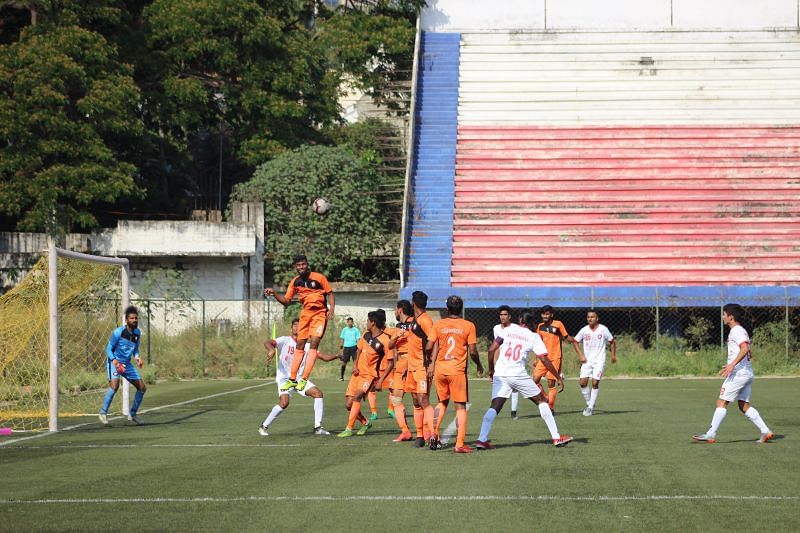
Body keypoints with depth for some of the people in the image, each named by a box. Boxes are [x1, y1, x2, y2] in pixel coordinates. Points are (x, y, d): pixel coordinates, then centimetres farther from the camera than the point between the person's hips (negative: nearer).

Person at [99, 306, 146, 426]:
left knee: (142, 388, 3)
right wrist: (114, 361, -27)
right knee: (114, 385, -31)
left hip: (127, 364, 7)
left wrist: (137, 358, -5)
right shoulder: (118, 332, -16)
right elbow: (108, 349, -10)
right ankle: (103, 413, -18)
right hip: (114, 362, -7)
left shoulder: (137, 333, 3)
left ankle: (132, 415, 18)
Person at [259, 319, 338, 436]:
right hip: (284, 378, -5)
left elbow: (324, 357, 7)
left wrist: (337, 356, -12)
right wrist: (271, 349, -44)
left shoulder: (306, 346, 9)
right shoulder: (285, 340, -5)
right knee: (284, 402, -25)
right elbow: (267, 343, -21)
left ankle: (318, 427, -3)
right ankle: (264, 427, -7)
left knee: (318, 393, -10)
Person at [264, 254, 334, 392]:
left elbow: (330, 293, 0)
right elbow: (286, 301, 6)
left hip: (320, 313, -5)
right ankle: (292, 379, 9)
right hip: (305, 313, 5)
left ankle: (304, 379, -14)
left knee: (314, 343, -14)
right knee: (300, 344, 5)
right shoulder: (295, 282, 2)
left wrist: (331, 310, -13)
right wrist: (274, 294, -10)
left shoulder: (319, 278, -10)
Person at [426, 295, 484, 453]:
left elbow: (429, 346, -3)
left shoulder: (438, 325, 1)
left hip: (440, 369, 3)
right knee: (460, 406, 1)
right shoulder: (468, 326, -4)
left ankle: (435, 435, 14)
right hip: (458, 371, -3)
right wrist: (479, 365, 11)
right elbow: (472, 351, -6)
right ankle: (459, 444, -6)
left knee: (442, 402, 23)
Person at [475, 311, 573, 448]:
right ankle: (556, 437, 9)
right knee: (542, 401, 12)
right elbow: (544, 359, -1)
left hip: (500, 374, 2)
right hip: (518, 374, -2)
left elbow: (492, 349, 5)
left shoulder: (509, 329, 12)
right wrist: (558, 377, 6)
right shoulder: (534, 337, 5)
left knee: (495, 407, 0)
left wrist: (491, 369, 17)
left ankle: (482, 439, -19)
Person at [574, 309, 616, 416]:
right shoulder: (584, 330, 1)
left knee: (595, 383, -10)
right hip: (587, 360, 3)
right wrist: (580, 355, 2)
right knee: (583, 382, -8)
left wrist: (613, 355, 5)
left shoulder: (603, 329, -5)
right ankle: (589, 403, 13)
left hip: (599, 360, -3)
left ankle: (591, 407, -1)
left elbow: (612, 341, 7)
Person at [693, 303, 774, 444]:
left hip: (738, 373, -10)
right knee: (744, 406, 9)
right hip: (747, 373, 10)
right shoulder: (742, 331, 21)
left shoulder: (737, 331, -10)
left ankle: (711, 435, -8)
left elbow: (745, 349, -25)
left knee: (722, 402, -7)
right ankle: (766, 432, 3)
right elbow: (749, 354, 27)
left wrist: (732, 365, -31)